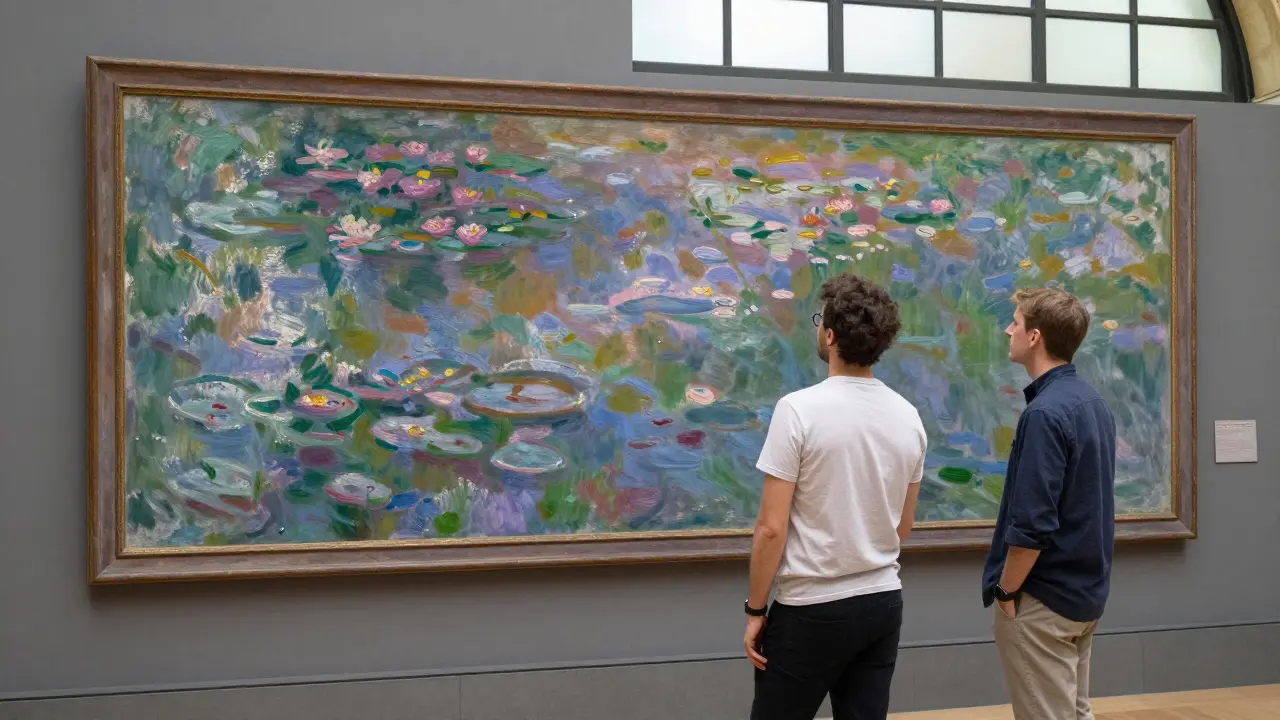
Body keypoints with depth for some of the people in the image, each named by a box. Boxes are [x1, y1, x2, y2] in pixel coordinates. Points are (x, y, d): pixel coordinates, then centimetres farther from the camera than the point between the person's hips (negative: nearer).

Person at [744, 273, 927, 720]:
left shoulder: (800, 410, -17)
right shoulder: (907, 416, 3)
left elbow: (771, 528, -16)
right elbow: (903, 526, 13)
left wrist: (755, 608, -6)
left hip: (812, 609, -6)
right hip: (884, 601, 6)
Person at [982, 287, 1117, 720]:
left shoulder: (1045, 413, -22)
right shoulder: (1094, 403, 8)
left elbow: (1032, 524, -25)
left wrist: (1007, 591, -12)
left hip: (1043, 600, -9)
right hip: (1086, 591, 9)